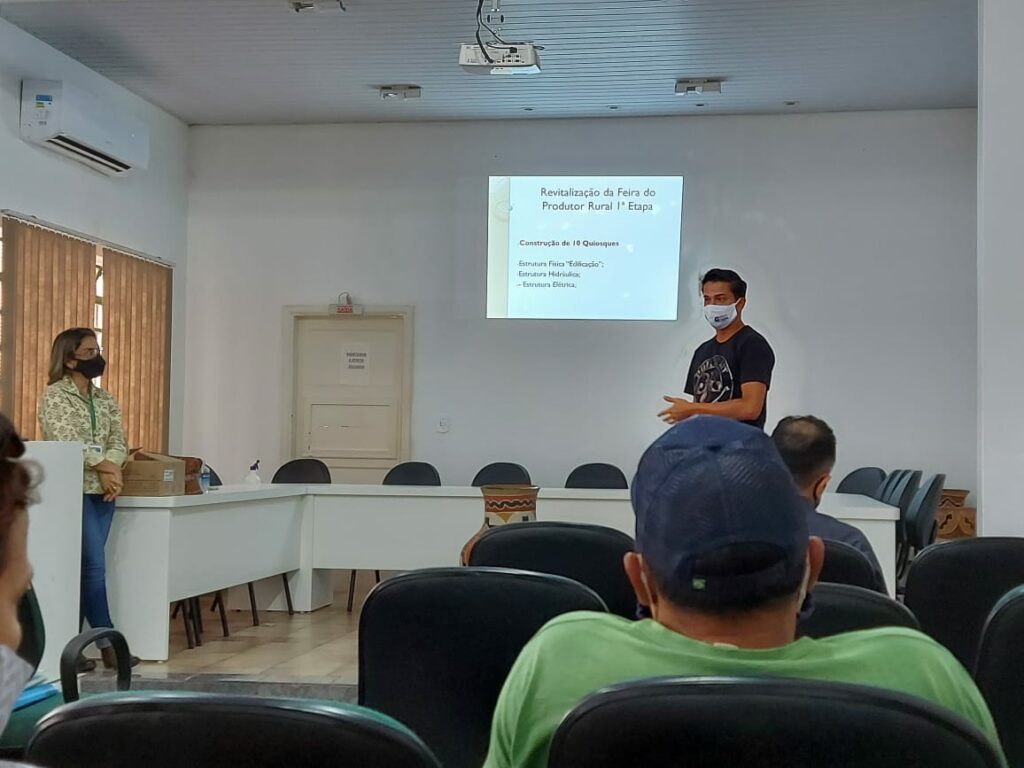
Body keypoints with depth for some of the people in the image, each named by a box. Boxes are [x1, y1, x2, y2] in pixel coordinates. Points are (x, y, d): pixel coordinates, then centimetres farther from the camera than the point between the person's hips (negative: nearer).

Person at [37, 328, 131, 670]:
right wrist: (104, 466, -12)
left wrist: (111, 473, -12)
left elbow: (119, 442, 7)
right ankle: (107, 642, -2)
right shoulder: (55, 395, -4)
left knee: (82, 569, 6)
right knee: (94, 566, -9)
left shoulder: (105, 399, 15)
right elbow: (66, 444, -15)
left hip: (103, 493, 6)